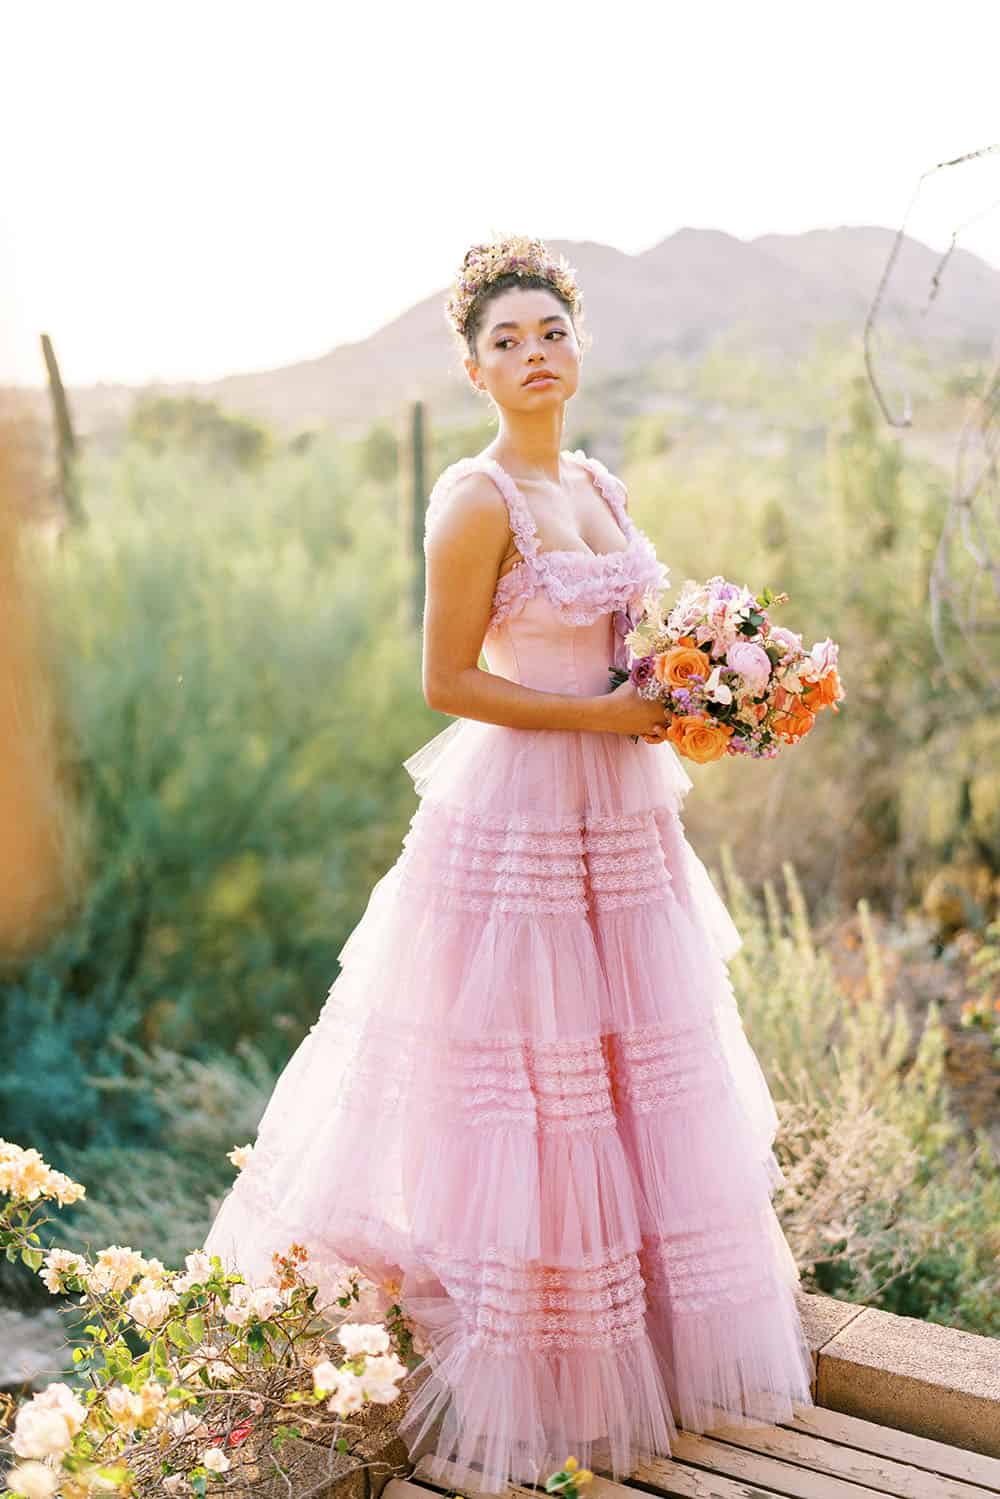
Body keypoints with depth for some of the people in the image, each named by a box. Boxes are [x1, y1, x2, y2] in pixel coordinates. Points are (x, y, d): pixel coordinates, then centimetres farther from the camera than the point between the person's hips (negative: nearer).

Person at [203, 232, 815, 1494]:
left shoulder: (600, 488, 12)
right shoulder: (477, 499, -12)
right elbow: (447, 682, -15)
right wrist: (604, 716, -17)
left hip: (622, 822, 8)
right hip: (519, 825, -8)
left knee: (640, 1092, 15)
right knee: (519, 1094, -1)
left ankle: (633, 1356, 31)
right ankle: (504, 1388, 14)